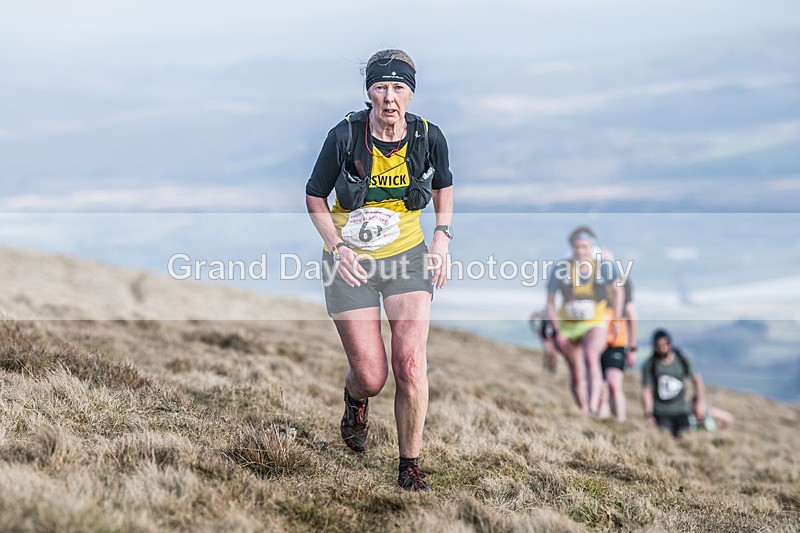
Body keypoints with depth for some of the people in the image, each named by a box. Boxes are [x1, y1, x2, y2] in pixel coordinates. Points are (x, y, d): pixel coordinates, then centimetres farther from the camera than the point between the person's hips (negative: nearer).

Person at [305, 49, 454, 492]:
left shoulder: (429, 137, -8)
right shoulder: (344, 136, -15)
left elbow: (444, 186, 14)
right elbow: (314, 197, -1)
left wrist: (442, 236, 1)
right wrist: (338, 246, -13)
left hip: (408, 256, 1)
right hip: (352, 262, -1)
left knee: (410, 364, -13)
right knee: (371, 377, -5)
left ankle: (410, 467, 4)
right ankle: (355, 399, 35)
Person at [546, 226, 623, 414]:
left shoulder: (604, 267, -13)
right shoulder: (560, 269, -14)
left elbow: (617, 290, 7)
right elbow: (550, 303, -4)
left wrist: (616, 321, 5)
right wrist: (558, 332, -9)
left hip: (595, 324, -2)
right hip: (568, 326, 2)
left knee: (591, 357, -29)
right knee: (577, 375, 7)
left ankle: (594, 407, -39)